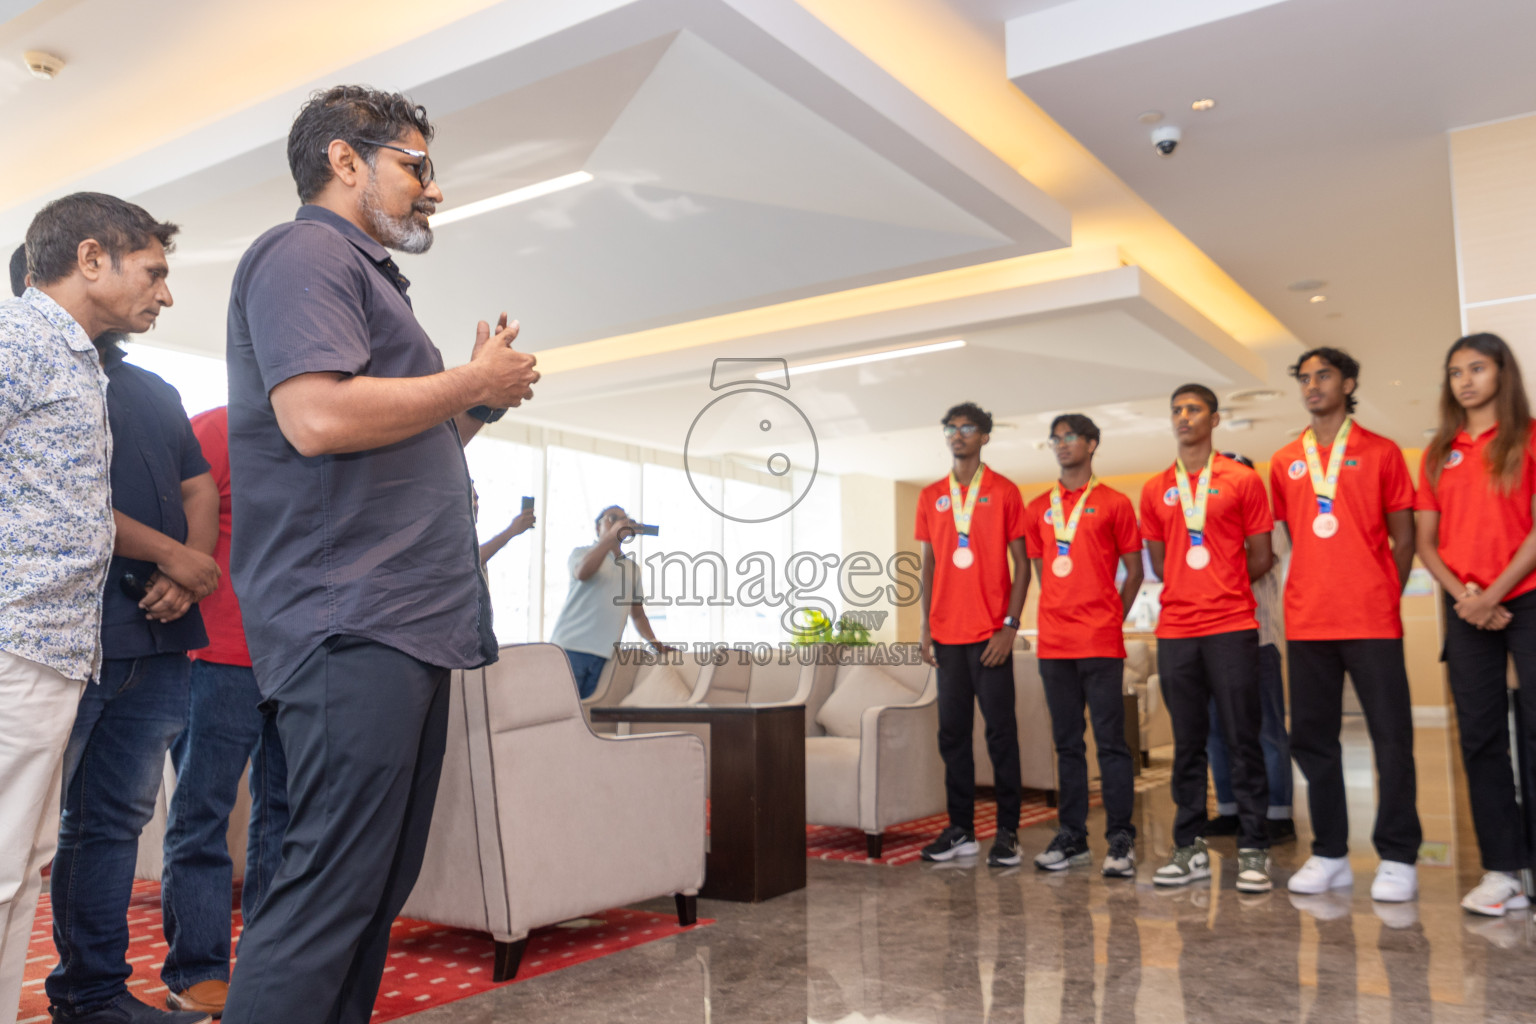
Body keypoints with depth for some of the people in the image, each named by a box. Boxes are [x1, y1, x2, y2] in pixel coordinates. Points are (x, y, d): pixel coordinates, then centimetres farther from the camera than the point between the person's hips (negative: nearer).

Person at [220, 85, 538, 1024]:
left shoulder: (364, 275, 27)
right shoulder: (304, 254, -4)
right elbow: (319, 418, -21)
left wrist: (485, 398, 15)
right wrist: (472, 380, -9)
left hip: (410, 623, 10)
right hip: (351, 625, -10)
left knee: (380, 887, 12)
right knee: (330, 891, -9)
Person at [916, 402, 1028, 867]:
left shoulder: (1004, 492, 1)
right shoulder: (931, 497, 12)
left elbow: (1022, 564, 0)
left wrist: (1010, 625, -9)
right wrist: (925, 626, 8)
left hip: (991, 633, -4)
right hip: (946, 633, 4)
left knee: (1000, 730, -1)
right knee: (952, 732, 7)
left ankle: (1007, 832, 8)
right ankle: (961, 830, 15)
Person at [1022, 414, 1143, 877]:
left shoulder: (1113, 503, 3)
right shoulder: (1038, 508, 14)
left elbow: (1134, 570, 5)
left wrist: (1109, 618, 0)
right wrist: (1061, 616, 11)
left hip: (1101, 643, -4)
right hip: (1053, 643, 4)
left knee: (1111, 742, -2)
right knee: (1067, 743, 9)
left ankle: (1120, 841, 4)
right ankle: (1071, 838, 16)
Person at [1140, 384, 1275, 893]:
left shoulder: (1243, 480, 3)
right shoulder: (1155, 490, 12)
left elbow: (1261, 556, 4)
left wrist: (1222, 589, 8)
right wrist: (1194, 592, 10)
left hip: (1231, 627, -3)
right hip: (1175, 630, 3)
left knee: (1243, 740, -1)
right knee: (1187, 742, 7)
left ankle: (1253, 850, 7)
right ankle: (1190, 848, 14)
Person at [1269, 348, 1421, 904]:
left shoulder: (1380, 452, 4)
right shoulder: (1284, 462, 11)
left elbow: (1402, 535, 5)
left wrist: (1385, 597, -1)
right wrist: (1314, 593, 8)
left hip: (1372, 621, -3)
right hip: (1307, 622, 3)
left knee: (1392, 734, -1)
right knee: (1312, 737, 7)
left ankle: (1397, 858, 9)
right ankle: (1330, 855, 17)